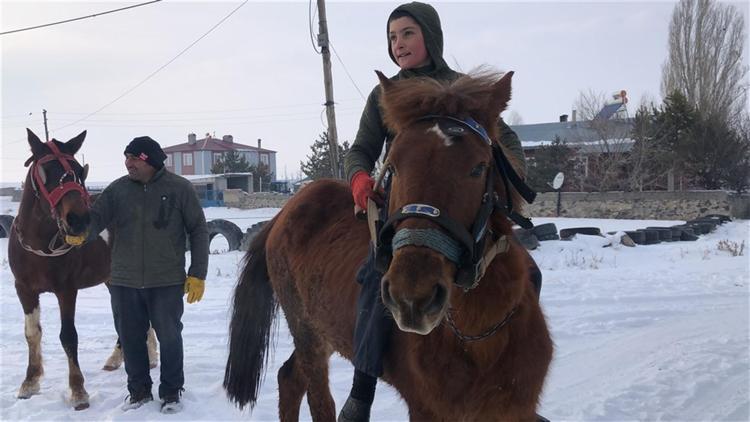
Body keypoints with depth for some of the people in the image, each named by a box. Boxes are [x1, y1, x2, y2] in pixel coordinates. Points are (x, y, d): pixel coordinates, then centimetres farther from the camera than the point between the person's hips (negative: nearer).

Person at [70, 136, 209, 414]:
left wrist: (197, 274, -7)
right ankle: (138, 390, 31)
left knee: (169, 338, 8)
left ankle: (171, 391, 26)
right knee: (130, 338, 13)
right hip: (124, 282, 3)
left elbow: (198, 232, -3)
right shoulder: (118, 189, 1)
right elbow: (96, 217, -6)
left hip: (167, 282, -3)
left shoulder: (180, 189, -7)